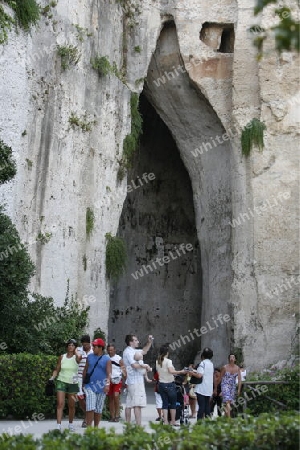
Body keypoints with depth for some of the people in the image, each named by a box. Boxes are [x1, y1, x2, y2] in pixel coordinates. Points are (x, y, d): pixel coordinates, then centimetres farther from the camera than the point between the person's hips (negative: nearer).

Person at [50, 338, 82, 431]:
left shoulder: (76, 357, -2)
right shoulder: (62, 357, 4)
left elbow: (79, 356, -28)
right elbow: (57, 369, 8)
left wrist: (76, 351, -9)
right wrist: (53, 377, -9)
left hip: (73, 383, 0)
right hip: (62, 381, 0)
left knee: (71, 405, 9)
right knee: (60, 404, -12)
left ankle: (71, 423, 27)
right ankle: (58, 425, -16)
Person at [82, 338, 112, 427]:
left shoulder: (107, 359, 0)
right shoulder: (90, 357, 9)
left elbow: (109, 373, -9)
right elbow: (85, 370, 15)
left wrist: (107, 384, -23)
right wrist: (83, 382, 14)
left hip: (101, 387, -1)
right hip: (90, 385, 1)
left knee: (98, 409, 8)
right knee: (90, 408, -12)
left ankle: (96, 427, 19)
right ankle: (88, 427, -11)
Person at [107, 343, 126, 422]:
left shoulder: (119, 359, -1)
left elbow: (123, 370, 0)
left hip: (117, 380, -3)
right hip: (109, 380, 3)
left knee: (116, 396, -17)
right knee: (110, 398, 5)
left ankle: (117, 415, -9)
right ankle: (112, 416, 12)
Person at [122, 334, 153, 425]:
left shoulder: (132, 351, 18)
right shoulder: (129, 352, -13)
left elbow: (143, 351, 33)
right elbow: (135, 365, -24)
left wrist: (149, 342, 22)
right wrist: (145, 366, -8)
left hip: (131, 382, 10)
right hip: (135, 381, -10)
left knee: (129, 404, 11)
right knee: (138, 404, -12)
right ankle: (138, 425, -15)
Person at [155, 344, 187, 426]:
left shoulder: (157, 361, 6)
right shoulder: (168, 361, -13)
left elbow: (158, 372, 11)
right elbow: (171, 371, -26)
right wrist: (181, 372, -22)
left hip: (161, 384, 5)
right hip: (169, 384, -5)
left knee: (165, 403, 8)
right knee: (173, 403, 6)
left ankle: (165, 421, 2)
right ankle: (173, 421, 9)